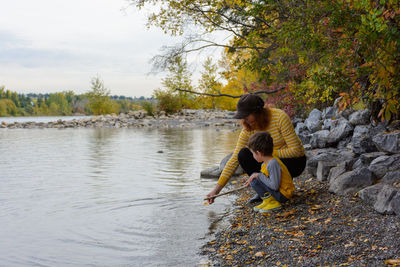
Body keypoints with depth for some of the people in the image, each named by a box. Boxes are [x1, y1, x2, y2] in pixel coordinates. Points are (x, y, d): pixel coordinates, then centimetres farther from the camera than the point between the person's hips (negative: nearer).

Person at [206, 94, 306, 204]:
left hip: (295, 160, -4)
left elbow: (296, 150, -24)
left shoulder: (280, 117, -26)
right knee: (243, 154, -21)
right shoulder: (248, 129, -12)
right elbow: (234, 159, -12)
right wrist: (217, 189, -18)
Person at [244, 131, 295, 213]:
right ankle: (268, 200, 7)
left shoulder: (273, 163, -25)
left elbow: (275, 186, -29)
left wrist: (259, 176, -21)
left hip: (283, 195, -10)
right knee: (254, 176, 11)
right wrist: (252, 177, 8)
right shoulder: (266, 162, 4)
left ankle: (273, 203, -10)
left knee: (255, 181, -18)